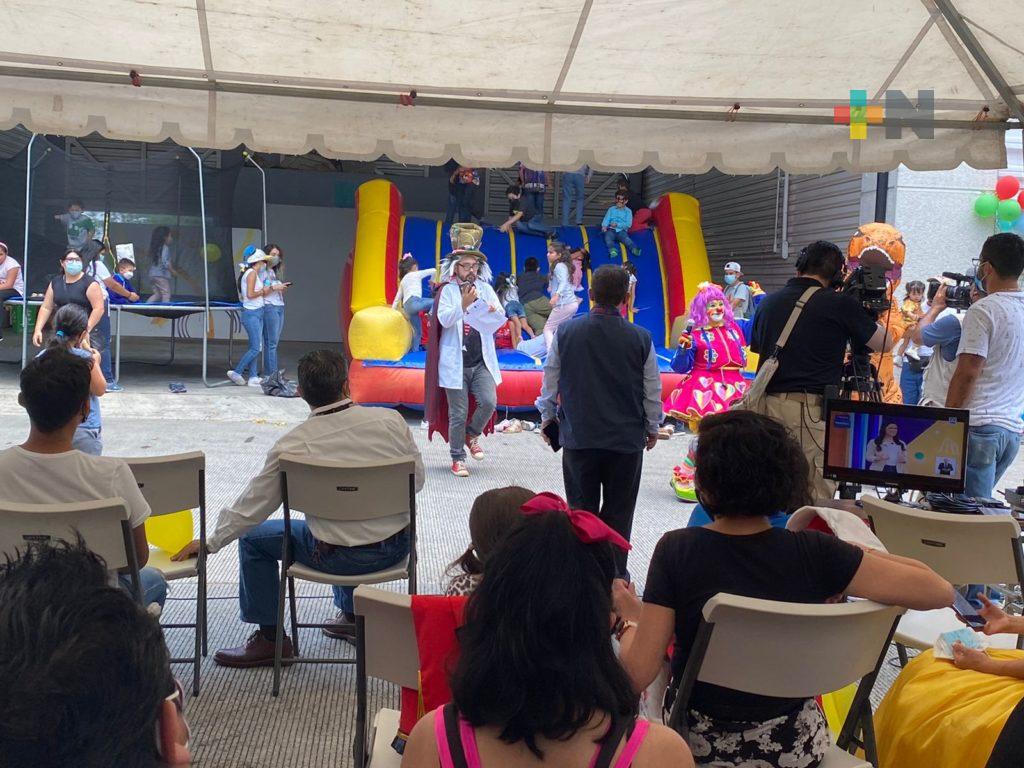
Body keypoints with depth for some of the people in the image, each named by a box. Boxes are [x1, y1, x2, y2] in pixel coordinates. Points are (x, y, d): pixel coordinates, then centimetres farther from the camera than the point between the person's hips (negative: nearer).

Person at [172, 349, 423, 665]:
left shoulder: (292, 446, -14)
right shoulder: (391, 420, -10)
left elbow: (253, 504, -4)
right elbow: (417, 480, 2)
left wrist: (210, 542, 12)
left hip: (340, 558, -4)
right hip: (398, 546, 4)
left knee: (253, 538, 16)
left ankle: (270, 637, 22)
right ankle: (351, 616, 42)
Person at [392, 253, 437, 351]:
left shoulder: (403, 280, 32)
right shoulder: (417, 274, 16)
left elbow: (397, 298, 30)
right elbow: (434, 271, 12)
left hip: (407, 307, 7)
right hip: (414, 301, -7)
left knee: (418, 332, 13)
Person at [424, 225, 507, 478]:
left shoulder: (485, 288, 7)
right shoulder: (448, 290, -3)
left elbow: (501, 318, 3)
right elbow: (444, 320, -16)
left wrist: (492, 311, -17)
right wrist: (464, 304, -29)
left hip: (481, 361, 3)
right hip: (455, 363, -3)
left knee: (489, 402, -12)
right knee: (458, 413, 2)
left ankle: (472, 435, 18)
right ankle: (458, 458, 16)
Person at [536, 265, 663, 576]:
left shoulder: (566, 332, -5)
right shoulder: (641, 338, -7)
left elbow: (550, 379, 5)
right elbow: (653, 390, 1)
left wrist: (547, 416, 21)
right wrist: (652, 427, 17)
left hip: (578, 437, 1)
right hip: (627, 438, -1)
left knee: (582, 508, 11)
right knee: (618, 512, 9)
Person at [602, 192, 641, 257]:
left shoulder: (628, 211, 8)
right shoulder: (611, 209, 15)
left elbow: (628, 224, -2)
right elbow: (606, 219, 4)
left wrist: (617, 225, -12)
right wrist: (604, 226, -17)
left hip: (621, 231, -1)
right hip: (611, 230, 1)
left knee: (626, 239, -31)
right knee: (608, 237, -31)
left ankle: (634, 249, -52)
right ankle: (612, 250, -53)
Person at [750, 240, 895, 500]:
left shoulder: (769, 302, 11)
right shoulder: (839, 305, -4)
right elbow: (884, 343, 8)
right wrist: (865, 314, 25)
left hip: (768, 404, 5)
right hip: (812, 408, -5)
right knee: (817, 494, -3)